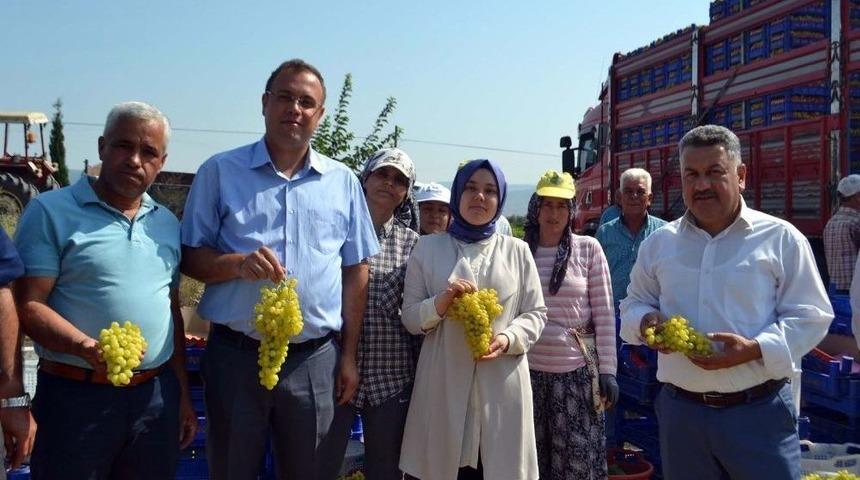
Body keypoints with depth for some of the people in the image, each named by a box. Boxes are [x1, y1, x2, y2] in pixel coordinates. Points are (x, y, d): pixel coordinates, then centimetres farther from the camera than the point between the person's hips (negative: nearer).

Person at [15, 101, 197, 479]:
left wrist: (183, 394, 15)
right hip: (76, 395, -5)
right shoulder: (51, 211, -5)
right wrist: (87, 348, -27)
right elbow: (28, 306, -11)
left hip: (158, 394, 5)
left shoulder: (167, 223, 12)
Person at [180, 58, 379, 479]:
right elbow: (190, 257, 2)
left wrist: (348, 356, 5)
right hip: (235, 356, -1)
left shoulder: (343, 182, 7)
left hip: (317, 360, 2)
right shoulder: (220, 172, 2)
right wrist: (238, 264, -20)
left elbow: (355, 272, 9)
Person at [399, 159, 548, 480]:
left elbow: (536, 313, 8)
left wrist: (509, 339, -12)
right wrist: (439, 304, -15)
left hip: (502, 382, 1)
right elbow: (409, 317, 6)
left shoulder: (517, 250, 8)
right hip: (444, 381, 0)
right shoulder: (428, 247, 6)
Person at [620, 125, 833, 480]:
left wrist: (755, 349, -18)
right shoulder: (658, 243, 8)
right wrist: (646, 320, -7)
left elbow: (810, 316, -3)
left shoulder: (781, 238, -2)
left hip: (759, 412, -3)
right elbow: (634, 304, 16)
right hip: (681, 412, 3)